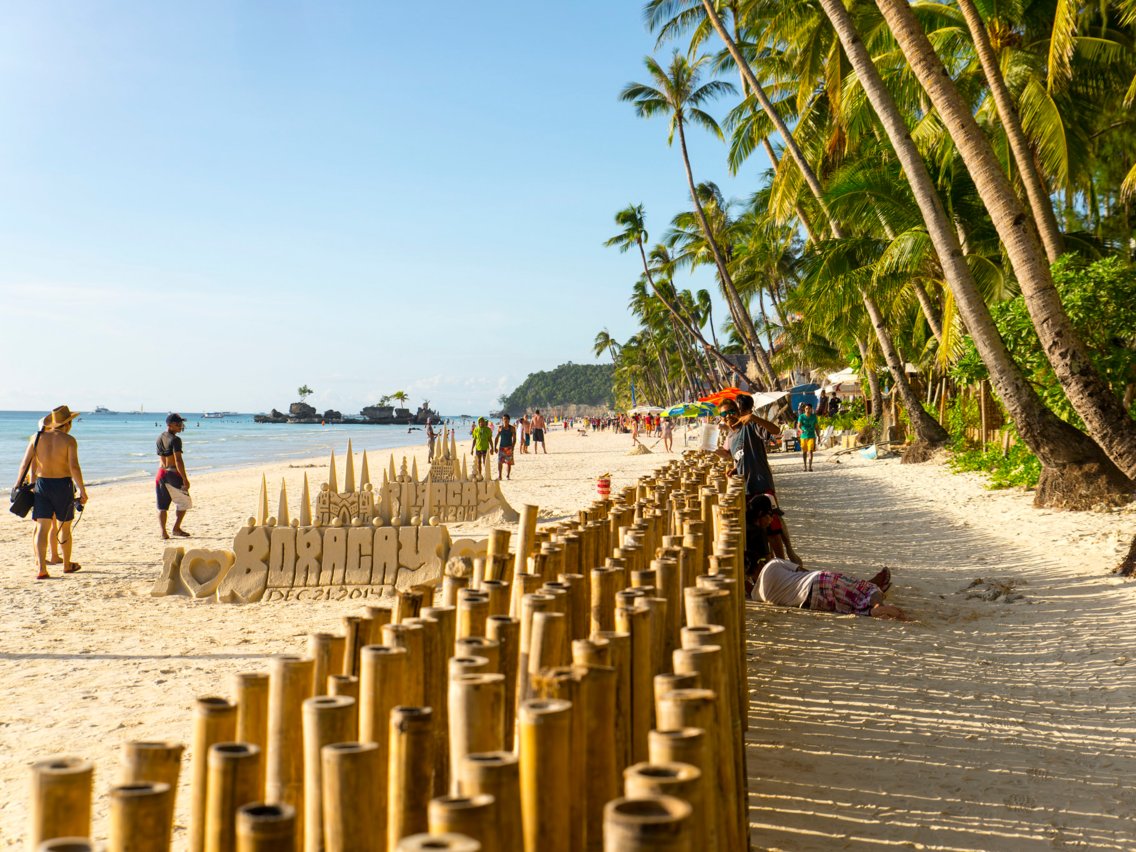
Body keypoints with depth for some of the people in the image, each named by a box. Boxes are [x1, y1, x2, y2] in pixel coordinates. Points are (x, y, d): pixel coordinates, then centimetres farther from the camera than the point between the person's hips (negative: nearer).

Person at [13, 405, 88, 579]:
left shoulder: (38, 438, 4)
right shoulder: (69, 440, -8)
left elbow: (24, 465, 2)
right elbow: (74, 467, -17)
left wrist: (19, 484, 14)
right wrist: (82, 490, -13)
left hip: (42, 485, 3)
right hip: (63, 486, -3)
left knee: (42, 527, 0)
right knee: (65, 526, 13)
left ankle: (41, 568, -13)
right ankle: (67, 565, 27)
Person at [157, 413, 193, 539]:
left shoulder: (160, 438, 9)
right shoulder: (175, 440, -14)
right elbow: (178, 461, -19)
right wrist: (185, 479, -17)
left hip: (161, 473, 7)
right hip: (173, 473, -7)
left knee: (162, 505, 7)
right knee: (183, 502, 9)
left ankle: (163, 531, 2)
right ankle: (176, 528, 7)